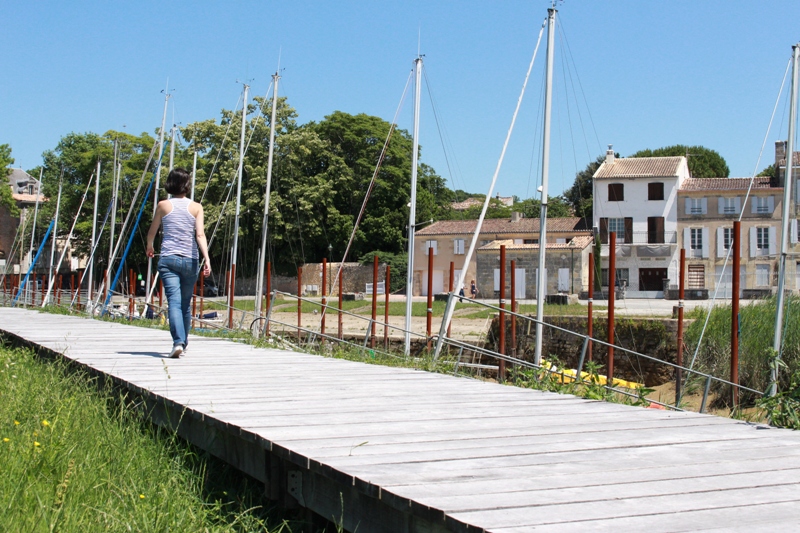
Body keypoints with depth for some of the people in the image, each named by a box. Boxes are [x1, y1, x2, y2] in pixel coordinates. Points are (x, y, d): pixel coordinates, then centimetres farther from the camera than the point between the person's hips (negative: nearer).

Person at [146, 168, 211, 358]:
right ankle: (184, 341, 27)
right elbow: (200, 235, -9)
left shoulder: (163, 205, 4)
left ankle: (178, 341, -25)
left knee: (174, 301, -9)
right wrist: (207, 259, -14)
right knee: (185, 303, 15)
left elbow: (152, 232, 16)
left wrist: (149, 248, 35)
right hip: (190, 260, 1)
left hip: (168, 259, -1)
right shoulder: (196, 207, 3)